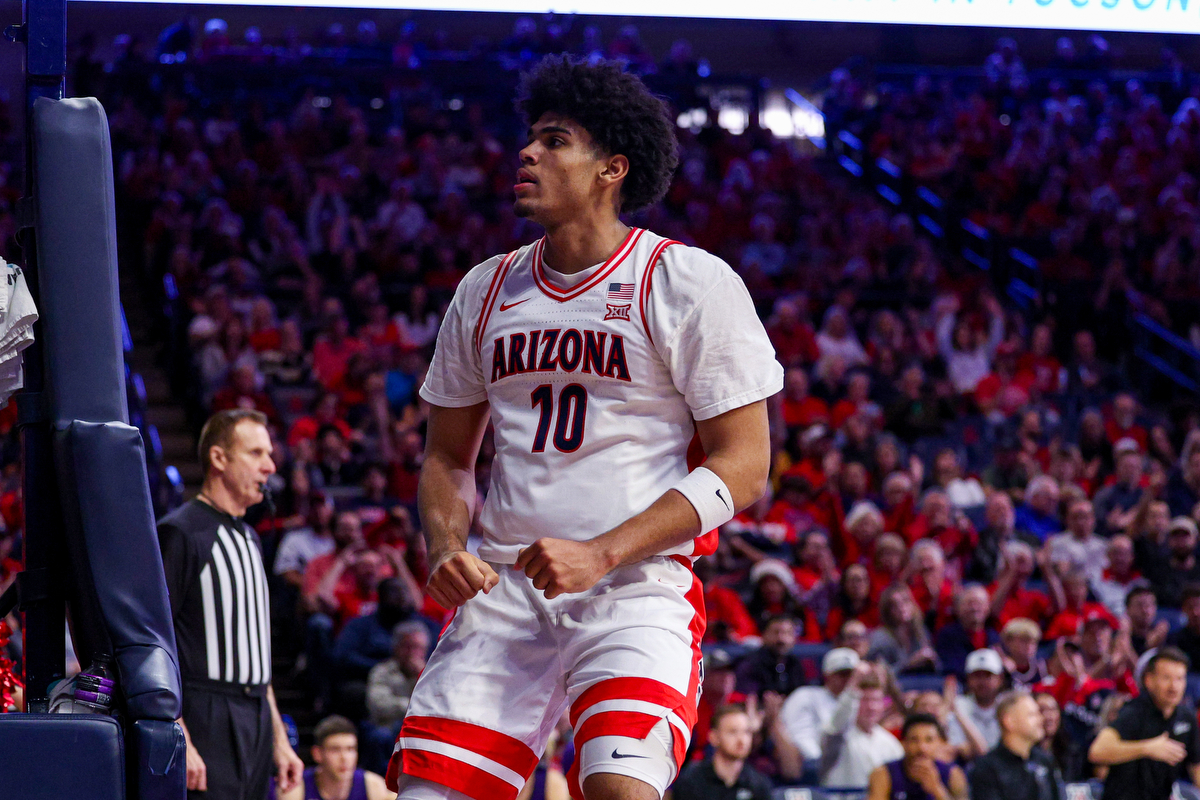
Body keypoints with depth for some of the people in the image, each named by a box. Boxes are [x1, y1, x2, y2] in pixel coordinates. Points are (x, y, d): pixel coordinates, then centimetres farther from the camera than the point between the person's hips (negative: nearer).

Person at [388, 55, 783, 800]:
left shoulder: (692, 284, -3)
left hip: (640, 590, -5)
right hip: (503, 591, 5)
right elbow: (447, 457, 22)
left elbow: (743, 464, -7)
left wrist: (599, 555, -16)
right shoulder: (486, 291, 13)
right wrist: (446, 551, -1)